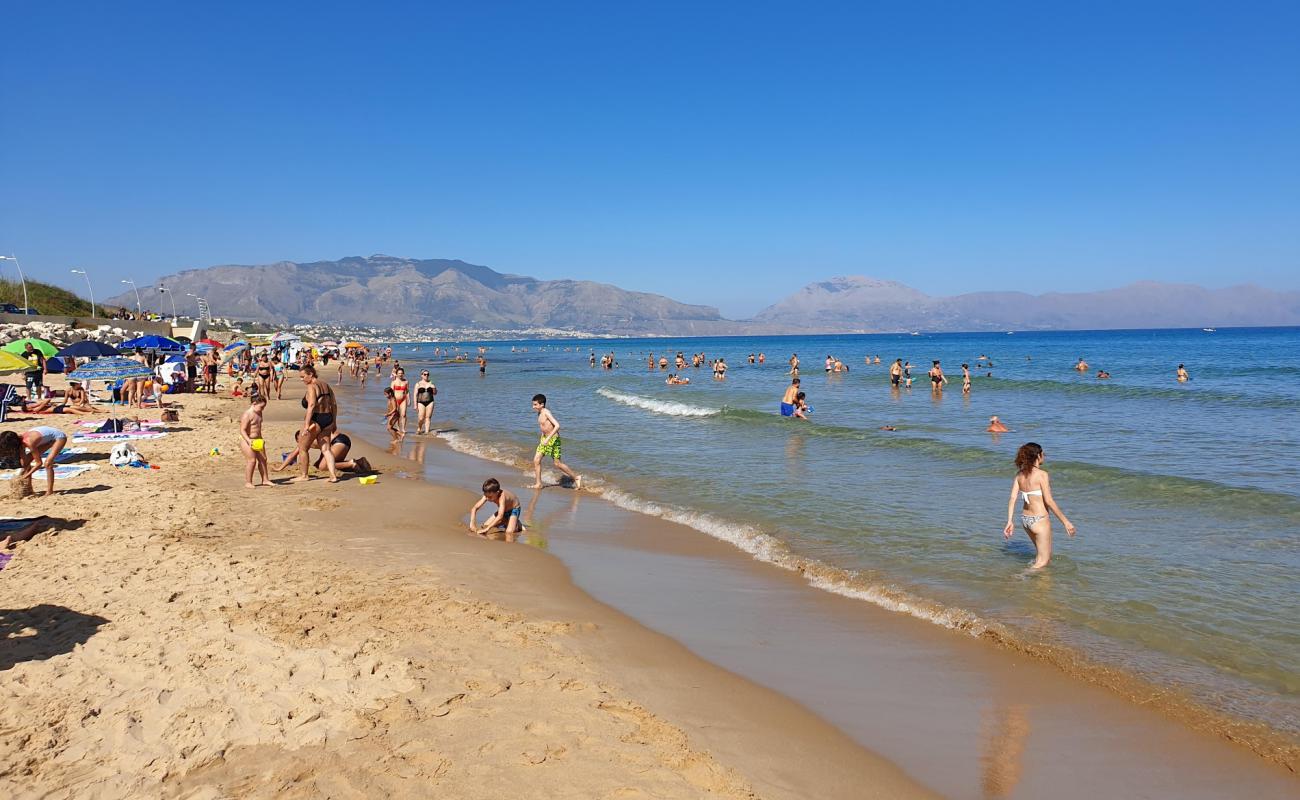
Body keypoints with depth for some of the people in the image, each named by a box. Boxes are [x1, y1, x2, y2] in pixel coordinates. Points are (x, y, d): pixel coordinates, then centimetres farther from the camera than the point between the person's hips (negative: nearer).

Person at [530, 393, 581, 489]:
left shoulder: (546, 413, -21)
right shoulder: (539, 413, 6)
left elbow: (557, 426, -30)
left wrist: (548, 439, -31)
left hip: (553, 439, -9)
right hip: (544, 438, 9)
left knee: (557, 464, -1)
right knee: (536, 460, 3)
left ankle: (576, 477, 13)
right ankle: (538, 484, 12)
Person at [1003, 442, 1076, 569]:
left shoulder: (1020, 474, 2)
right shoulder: (1042, 474, -16)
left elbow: (1012, 499, -2)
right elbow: (1049, 501, -19)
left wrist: (1009, 521, 0)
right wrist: (1065, 521, -13)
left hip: (1025, 519, 7)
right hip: (1039, 520, -7)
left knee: (1045, 554, 26)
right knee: (1043, 561, 4)